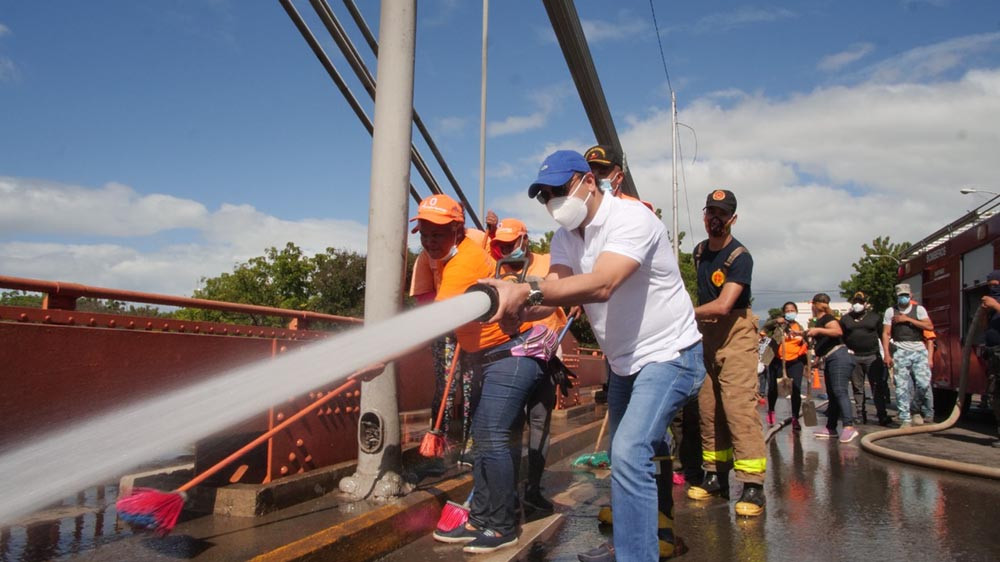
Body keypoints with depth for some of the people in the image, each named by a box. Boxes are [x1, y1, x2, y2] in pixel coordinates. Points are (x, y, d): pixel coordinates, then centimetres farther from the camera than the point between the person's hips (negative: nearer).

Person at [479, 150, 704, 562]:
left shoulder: (630, 218, -23)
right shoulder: (566, 237, 2)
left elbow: (601, 285, -40)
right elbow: (553, 294, -14)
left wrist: (527, 290, -51)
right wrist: (514, 306, -36)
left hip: (668, 354, -8)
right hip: (624, 361, 8)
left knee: (630, 455, -21)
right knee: (623, 456, 18)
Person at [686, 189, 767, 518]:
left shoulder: (740, 257, -14)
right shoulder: (699, 251, 10)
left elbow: (723, 305, -23)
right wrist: (696, 319, 10)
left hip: (735, 333, -7)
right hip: (705, 334, 7)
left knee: (739, 406, -14)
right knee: (708, 409, 7)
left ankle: (753, 485, -11)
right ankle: (716, 477, 16)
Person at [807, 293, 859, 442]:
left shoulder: (827, 318, -8)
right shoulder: (819, 321, 20)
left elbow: (838, 331, -28)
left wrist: (818, 330, -28)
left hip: (838, 357, -10)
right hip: (829, 360, 10)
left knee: (840, 391, -20)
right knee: (832, 394, 11)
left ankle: (849, 427, -28)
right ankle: (831, 428, 16)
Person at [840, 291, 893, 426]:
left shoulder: (875, 316, 9)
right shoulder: (845, 319, 12)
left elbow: (883, 335, 8)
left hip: (872, 356, -1)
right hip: (853, 358, 1)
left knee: (878, 387, -5)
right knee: (857, 388, 4)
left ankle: (882, 415, -4)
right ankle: (861, 414, 8)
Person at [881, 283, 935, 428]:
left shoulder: (919, 309, 11)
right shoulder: (891, 311, 11)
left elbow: (929, 326, -4)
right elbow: (886, 333, 5)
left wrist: (908, 319, -8)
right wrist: (887, 354, -4)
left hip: (919, 349, 0)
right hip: (900, 350, 0)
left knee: (924, 383, -8)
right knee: (902, 386, -3)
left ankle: (926, 413, 16)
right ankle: (905, 419, 0)